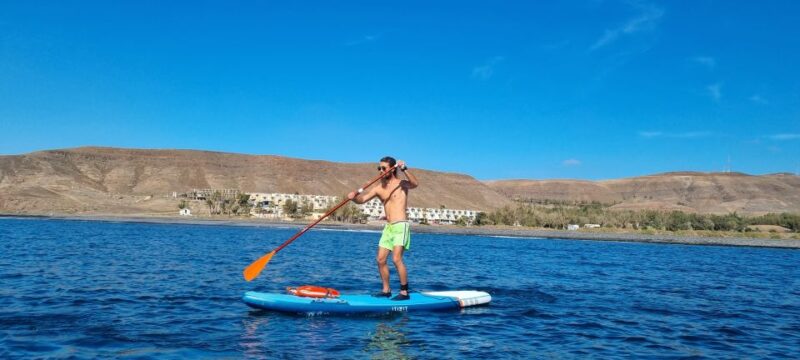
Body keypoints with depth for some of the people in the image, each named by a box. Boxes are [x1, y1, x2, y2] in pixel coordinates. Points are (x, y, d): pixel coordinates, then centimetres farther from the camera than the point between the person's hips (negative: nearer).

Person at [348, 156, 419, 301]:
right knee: (380, 260, 7)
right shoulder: (379, 188, 12)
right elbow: (362, 199, 2)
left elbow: (415, 183, -25)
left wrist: (404, 169, -38)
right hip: (388, 227, 7)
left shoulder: (401, 184, -4)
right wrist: (353, 197, -20)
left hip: (400, 226, -7)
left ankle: (405, 292, -7)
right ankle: (386, 290, 19)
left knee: (396, 259, -16)